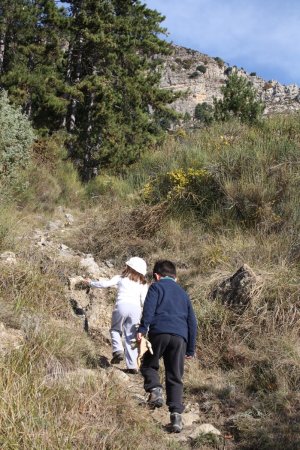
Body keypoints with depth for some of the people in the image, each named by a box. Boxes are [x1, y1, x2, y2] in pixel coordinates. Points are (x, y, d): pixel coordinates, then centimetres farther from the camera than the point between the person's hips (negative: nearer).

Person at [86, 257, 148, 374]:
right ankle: (132, 366, 4)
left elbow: (105, 284, 9)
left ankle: (118, 351, -2)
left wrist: (91, 283, 22)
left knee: (115, 330, 21)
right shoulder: (143, 284, 20)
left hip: (122, 305, -2)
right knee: (131, 337, 7)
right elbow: (144, 302, 11)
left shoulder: (120, 278, 15)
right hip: (136, 308, 2)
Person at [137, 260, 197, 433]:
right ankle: (176, 414, -4)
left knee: (148, 365, 16)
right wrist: (191, 349, 28)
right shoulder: (183, 293, 29)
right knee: (175, 378, 7)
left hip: (160, 331, -3)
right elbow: (192, 322, 26)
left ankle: (155, 389, -10)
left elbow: (149, 308, -5)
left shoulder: (156, 287, 15)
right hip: (180, 336, 4)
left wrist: (142, 329, -11)